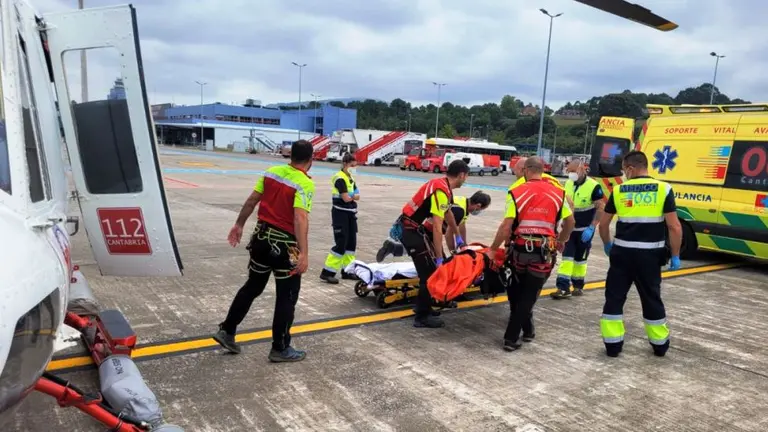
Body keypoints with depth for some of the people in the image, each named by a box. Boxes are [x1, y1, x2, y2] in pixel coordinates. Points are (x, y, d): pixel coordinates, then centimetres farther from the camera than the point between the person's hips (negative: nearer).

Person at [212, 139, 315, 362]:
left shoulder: (271, 172, 4)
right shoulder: (305, 183, -16)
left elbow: (251, 201, 9)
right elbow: (300, 219, -26)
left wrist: (239, 225, 21)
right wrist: (304, 254, -27)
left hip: (261, 237, 7)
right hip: (284, 245, -7)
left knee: (252, 286, 21)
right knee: (287, 296, 7)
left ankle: (226, 331, 29)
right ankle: (280, 348, 16)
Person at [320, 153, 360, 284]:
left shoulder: (351, 178, 13)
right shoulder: (340, 178, -16)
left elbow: (357, 196, 9)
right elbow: (346, 198, -21)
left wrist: (351, 196, -12)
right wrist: (354, 196, 0)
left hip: (350, 214, 9)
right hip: (340, 214, -9)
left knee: (351, 242, 11)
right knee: (341, 244, -10)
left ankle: (347, 270, 21)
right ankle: (327, 272, -3)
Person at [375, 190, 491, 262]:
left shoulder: (465, 203, 3)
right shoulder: (459, 209, -26)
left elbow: (461, 227, 17)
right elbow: (449, 234, -22)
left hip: (433, 230, 10)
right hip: (429, 232, -10)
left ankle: (393, 245, 16)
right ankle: (394, 247, -8)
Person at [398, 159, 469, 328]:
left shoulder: (442, 184, 8)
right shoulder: (442, 191, -22)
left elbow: (448, 213, 24)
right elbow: (437, 228, -25)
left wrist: (458, 237, 33)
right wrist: (439, 258, -21)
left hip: (411, 227, 10)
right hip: (410, 230, -10)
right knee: (429, 272, -5)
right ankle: (422, 316, 7)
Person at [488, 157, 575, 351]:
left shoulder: (516, 193, -3)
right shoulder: (558, 193, 5)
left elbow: (506, 227, -9)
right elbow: (570, 222, 13)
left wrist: (493, 249, 2)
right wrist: (561, 241, 30)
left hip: (520, 249, -1)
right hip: (544, 251, 1)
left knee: (516, 292, 22)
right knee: (529, 295, 8)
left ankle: (527, 330, 33)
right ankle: (511, 337, 6)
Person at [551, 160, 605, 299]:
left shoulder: (593, 186, -17)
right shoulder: (568, 184, 0)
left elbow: (600, 208, -15)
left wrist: (591, 228, -19)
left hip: (584, 230, -4)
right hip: (569, 228, 4)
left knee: (580, 258, 9)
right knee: (567, 257, -1)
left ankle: (578, 285, 25)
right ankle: (563, 287, -1)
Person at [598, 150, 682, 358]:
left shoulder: (619, 190, 0)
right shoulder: (663, 189, -3)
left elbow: (603, 224, 7)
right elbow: (675, 227, -8)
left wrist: (607, 245, 24)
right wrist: (675, 256, 2)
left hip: (622, 252, 0)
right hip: (650, 254, 0)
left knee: (614, 297, 10)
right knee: (652, 298, 15)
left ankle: (613, 344, 12)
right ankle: (660, 344, 29)